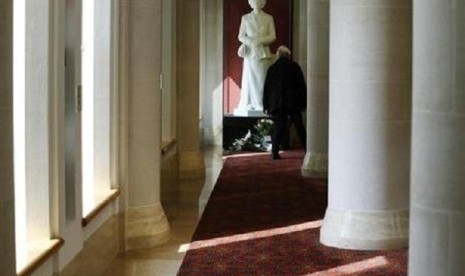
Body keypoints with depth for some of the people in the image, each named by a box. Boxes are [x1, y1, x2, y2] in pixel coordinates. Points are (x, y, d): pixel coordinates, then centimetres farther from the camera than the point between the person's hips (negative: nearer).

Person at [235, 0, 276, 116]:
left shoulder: (269, 18, 7)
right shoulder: (245, 18, 9)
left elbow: (273, 36, 2)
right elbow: (241, 36, 6)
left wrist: (260, 41, -14)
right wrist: (250, 41, -13)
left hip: (263, 52, 0)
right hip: (250, 53, 0)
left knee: (262, 79, -3)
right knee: (249, 79, -2)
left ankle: (262, 105, -1)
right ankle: (248, 106, 2)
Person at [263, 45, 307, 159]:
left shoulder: (272, 68, 6)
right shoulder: (294, 66, 2)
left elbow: (267, 88, 7)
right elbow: (302, 85, 1)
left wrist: (266, 106, 10)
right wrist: (304, 102, 5)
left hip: (277, 103, 1)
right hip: (293, 103, -1)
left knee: (279, 127, 3)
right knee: (299, 127, 7)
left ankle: (275, 151, -7)